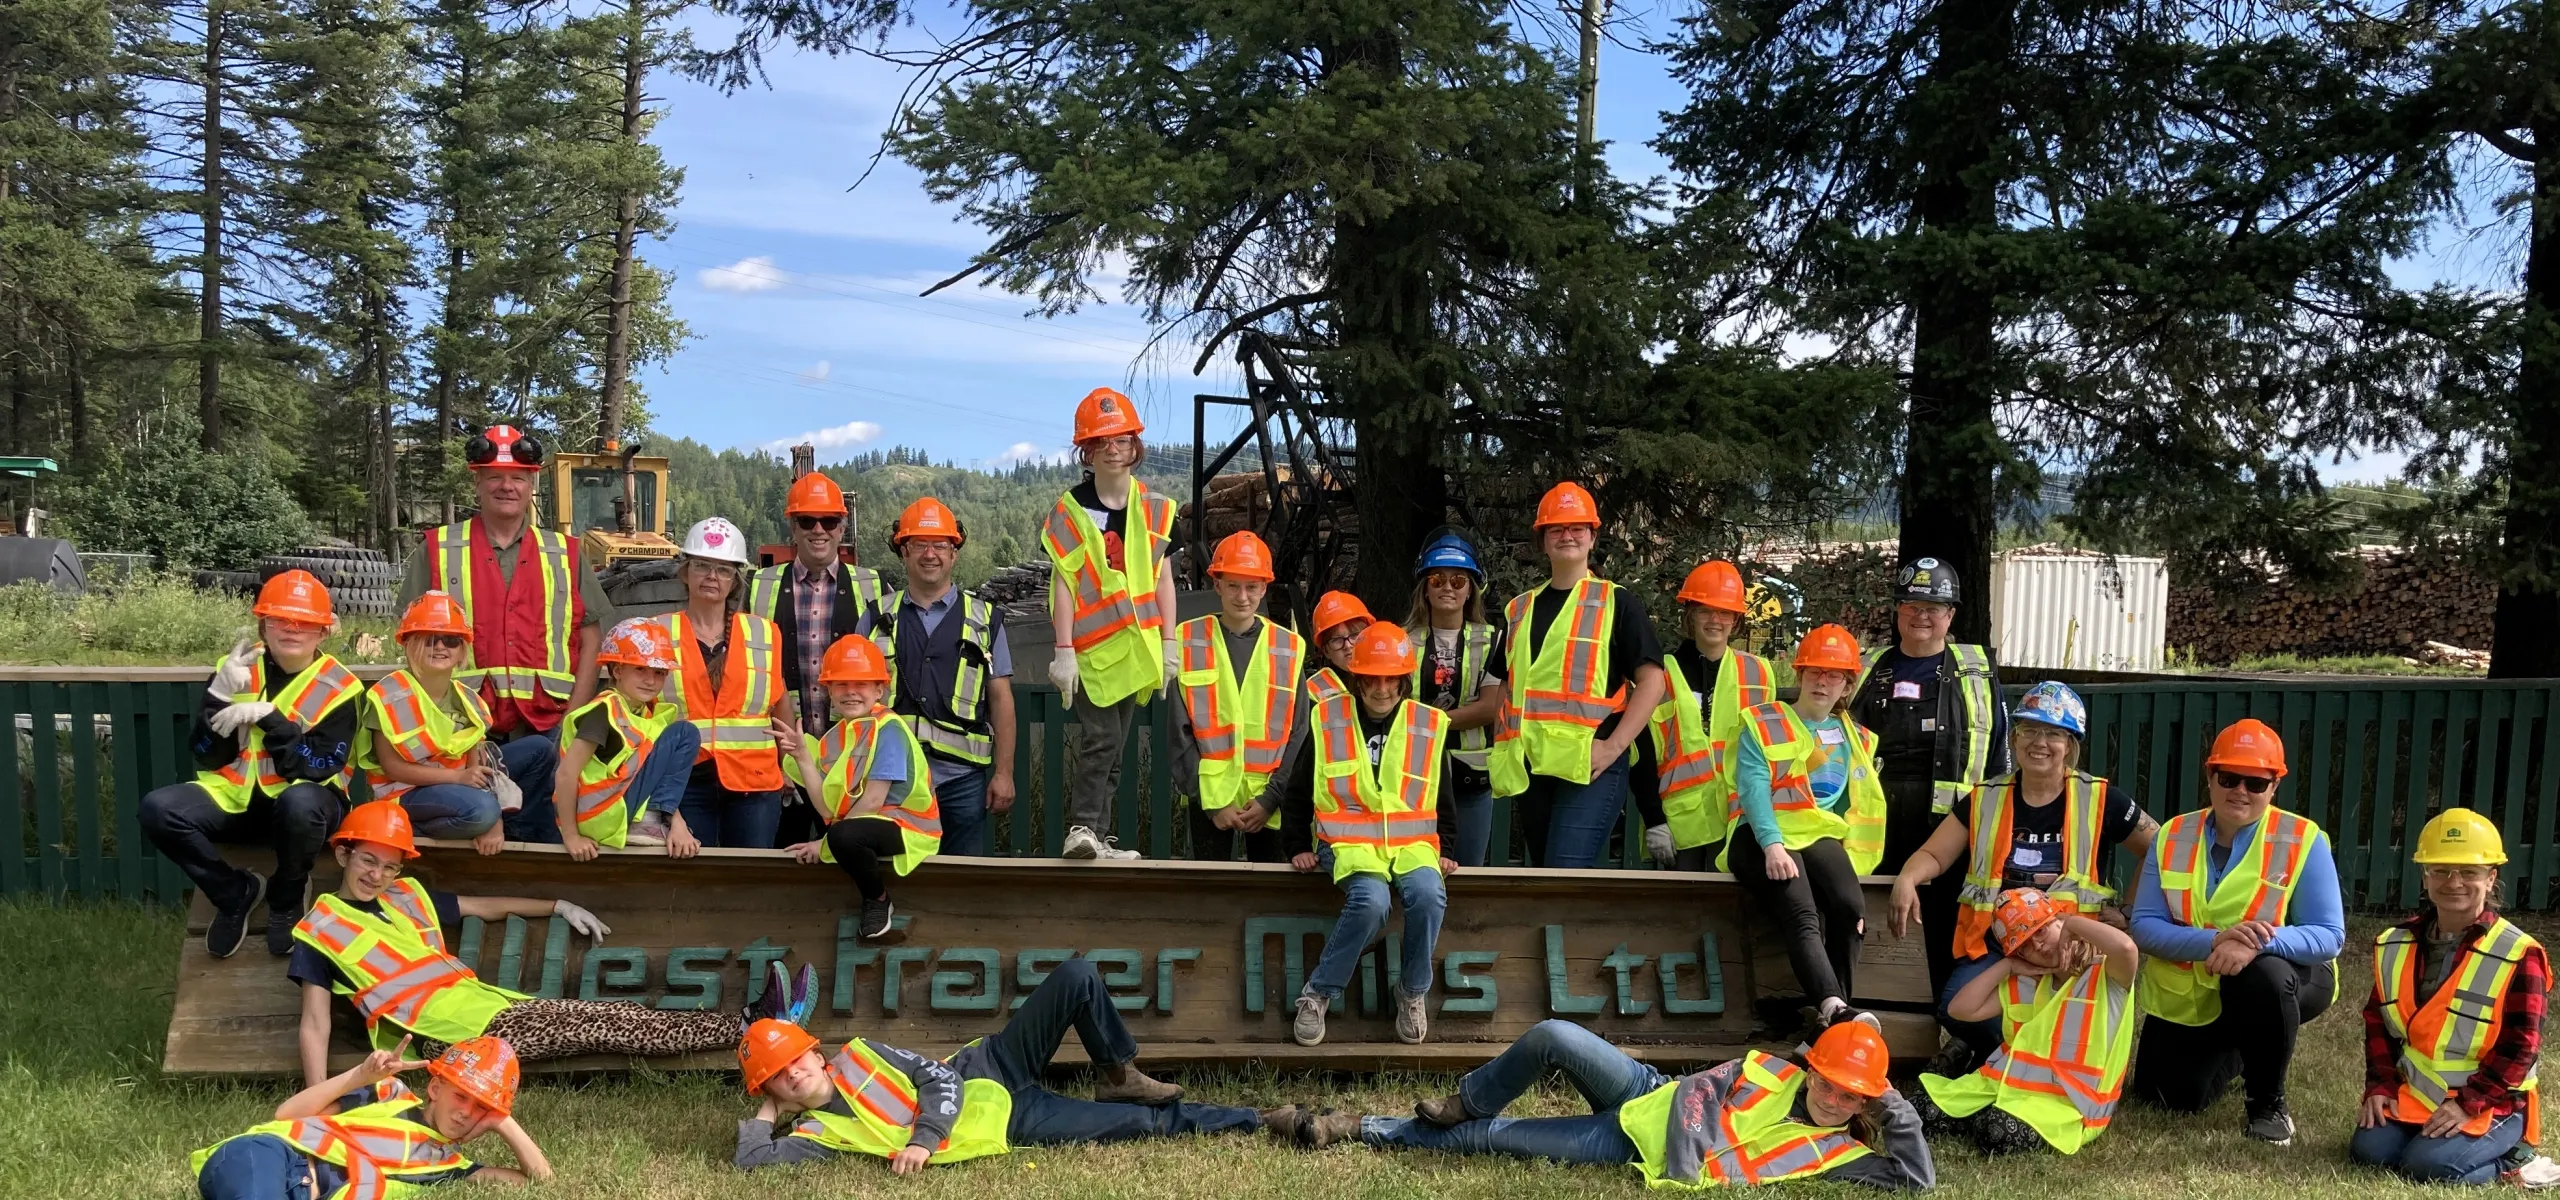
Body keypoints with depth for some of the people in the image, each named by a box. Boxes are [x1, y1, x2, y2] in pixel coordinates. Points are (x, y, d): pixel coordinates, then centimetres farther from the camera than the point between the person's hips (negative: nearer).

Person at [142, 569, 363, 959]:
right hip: (236, 796, 4)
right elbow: (207, 758, -3)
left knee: (300, 803, -40)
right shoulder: (237, 668, 2)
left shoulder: (339, 689, -8)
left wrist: (268, 717, -28)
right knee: (159, 808, -24)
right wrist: (220, 694, -19)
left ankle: (286, 899, -8)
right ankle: (236, 893, 0)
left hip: (301, 799, -3)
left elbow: (315, 769, -18)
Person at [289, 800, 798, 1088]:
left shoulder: (407, 895, 16)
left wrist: (559, 907, 26)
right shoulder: (320, 927, -1)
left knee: (609, 1019, -7)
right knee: (604, 1023, -13)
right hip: (456, 1034, -6)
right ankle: (748, 1026, -14)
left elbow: (484, 906, 27)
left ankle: (747, 1023, -8)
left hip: (486, 1002, 6)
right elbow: (315, 1024, -6)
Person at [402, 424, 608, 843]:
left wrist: (572, 720, -2)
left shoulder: (565, 554, 12)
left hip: (546, 730, 1)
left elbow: (591, 635, 10)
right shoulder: (439, 550, 8)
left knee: (549, 835, 0)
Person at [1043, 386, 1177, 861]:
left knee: (1113, 746, 8)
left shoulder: (1152, 509, 7)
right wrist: (1063, 651, -11)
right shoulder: (1071, 510, -3)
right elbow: (1063, 583, -6)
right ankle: (1083, 827, -17)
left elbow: (1163, 577, 9)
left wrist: (1169, 643, 3)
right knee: (1100, 738, -15)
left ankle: (1095, 836, 13)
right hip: (1092, 647, -4)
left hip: (1134, 647, 4)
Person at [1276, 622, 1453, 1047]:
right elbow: (1297, 792, 13)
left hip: (1412, 842, 2)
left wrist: (1442, 851, 10)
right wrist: (1298, 847, 7)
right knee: (1370, 901, -34)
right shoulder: (1328, 721, 4)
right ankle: (1318, 993, -14)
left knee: (1428, 895, -31)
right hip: (1348, 841, -2)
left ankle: (1413, 992, -7)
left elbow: (1444, 798, 19)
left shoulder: (1430, 726, 8)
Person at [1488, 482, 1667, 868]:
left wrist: (1614, 746, -13)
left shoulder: (1617, 603, 3)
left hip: (1591, 767, -6)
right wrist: (1501, 750, 10)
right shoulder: (1520, 609, 18)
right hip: (1530, 767, 6)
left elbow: (1651, 682, -3)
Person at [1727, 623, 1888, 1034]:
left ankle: (1830, 1012, -26)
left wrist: (1848, 855, -4)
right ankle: (1835, 1007, -46)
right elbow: (1754, 785, -6)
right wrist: (1773, 844, -22)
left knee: (1851, 907, -28)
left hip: (1820, 834, 4)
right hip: (1764, 836, -4)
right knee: (1801, 915, -31)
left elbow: (1855, 803, 16)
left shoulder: (1854, 739, 23)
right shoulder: (1763, 725, 10)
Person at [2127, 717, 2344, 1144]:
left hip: (2278, 978, -4)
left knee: (2262, 976, -38)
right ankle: (2232, 1056, 39)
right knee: (2165, 1099, 5)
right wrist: (2213, 941, -34)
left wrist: (2257, 945, -40)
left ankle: (2269, 1103, -13)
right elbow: (2145, 927, -14)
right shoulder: (2173, 836, -8)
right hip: (2187, 995, 4)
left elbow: (2328, 935, -21)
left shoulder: (2303, 840, -15)